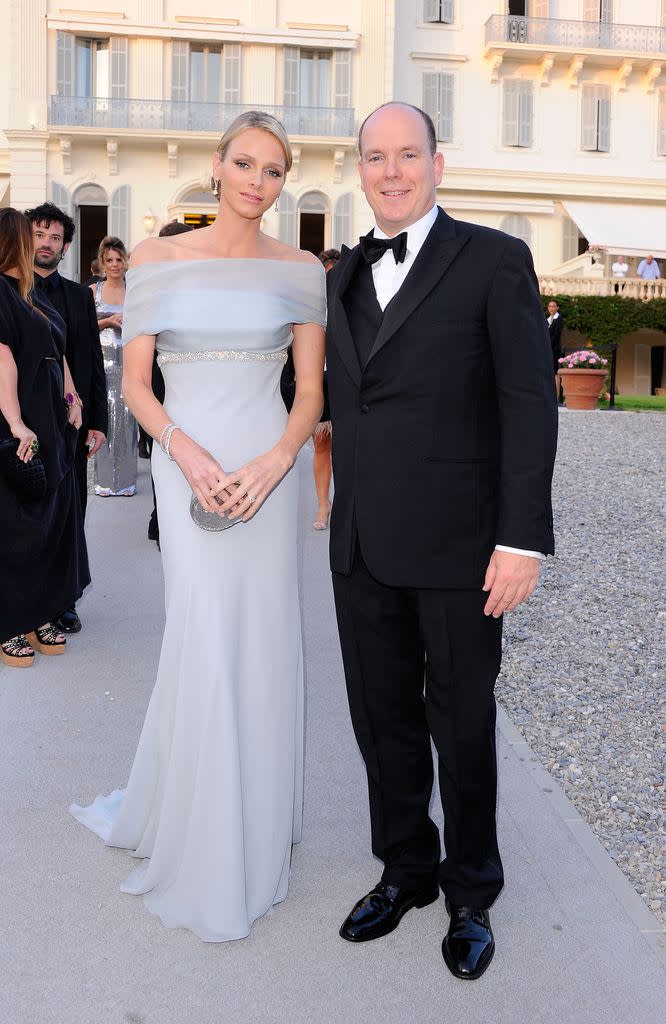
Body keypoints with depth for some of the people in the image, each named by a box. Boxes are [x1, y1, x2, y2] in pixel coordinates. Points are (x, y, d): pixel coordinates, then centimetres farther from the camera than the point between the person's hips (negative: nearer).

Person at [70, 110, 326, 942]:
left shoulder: (300, 270, 4)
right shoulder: (157, 260, 1)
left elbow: (310, 392, 3)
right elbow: (135, 383, 1)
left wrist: (274, 462, -14)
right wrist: (185, 450, -16)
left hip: (268, 468, 2)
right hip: (187, 464, -2)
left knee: (262, 640, 7)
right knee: (204, 638, -6)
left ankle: (255, 823, 30)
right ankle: (205, 852, 15)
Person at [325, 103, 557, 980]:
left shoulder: (493, 259, -5)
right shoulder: (346, 276, 12)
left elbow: (530, 404, -11)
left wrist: (523, 540, -16)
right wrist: (344, 516, 13)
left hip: (459, 545, -5)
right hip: (363, 546, 5)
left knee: (461, 727, 8)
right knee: (383, 720, 14)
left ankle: (471, 894, 30)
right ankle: (405, 872, 35)